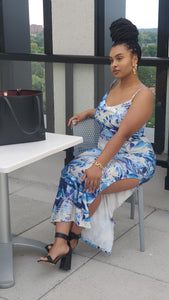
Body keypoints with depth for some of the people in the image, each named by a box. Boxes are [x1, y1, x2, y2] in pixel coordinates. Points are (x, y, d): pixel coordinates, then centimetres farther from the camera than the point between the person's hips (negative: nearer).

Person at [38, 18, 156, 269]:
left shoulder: (143, 95, -15)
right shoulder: (114, 85, 10)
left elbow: (122, 135, -25)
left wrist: (98, 165, -33)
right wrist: (87, 113, 15)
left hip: (134, 159, -6)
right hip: (104, 152, 7)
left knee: (92, 182, -33)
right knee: (72, 173, -24)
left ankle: (72, 239, -13)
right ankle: (61, 241, -31)